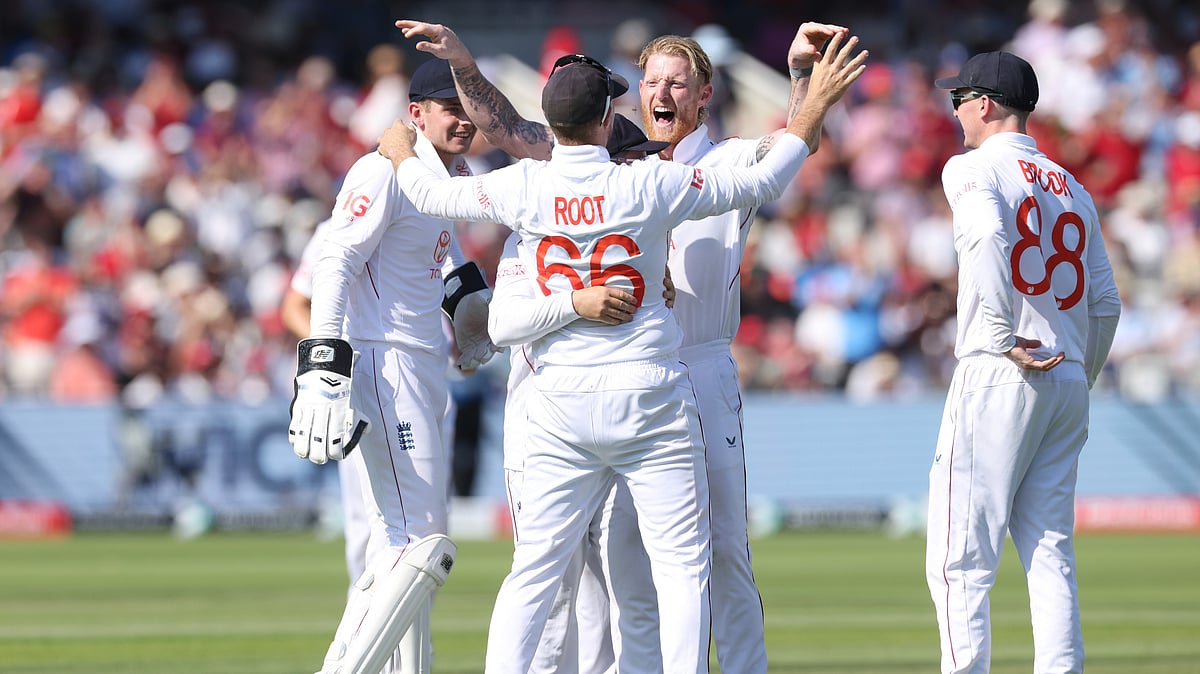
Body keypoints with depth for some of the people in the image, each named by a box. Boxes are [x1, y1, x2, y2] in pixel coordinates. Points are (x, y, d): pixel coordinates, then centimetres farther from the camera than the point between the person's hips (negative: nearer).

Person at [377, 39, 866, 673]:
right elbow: (764, 181, 1)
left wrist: (401, 153, 35)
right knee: (682, 563, 2)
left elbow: (431, 194, 13)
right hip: (651, 400, -2)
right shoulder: (652, 186, -7)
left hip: (560, 408, 2)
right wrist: (816, 104, 12)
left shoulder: (523, 187, -2)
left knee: (533, 572, 6)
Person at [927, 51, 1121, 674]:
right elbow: (1106, 303, 17)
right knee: (1051, 556, 7)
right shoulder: (1073, 189, 19)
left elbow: (988, 236, -24)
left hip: (998, 377, -7)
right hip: (1068, 383, 7)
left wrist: (1005, 336, -19)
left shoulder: (973, 169, -2)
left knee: (960, 562, -6)